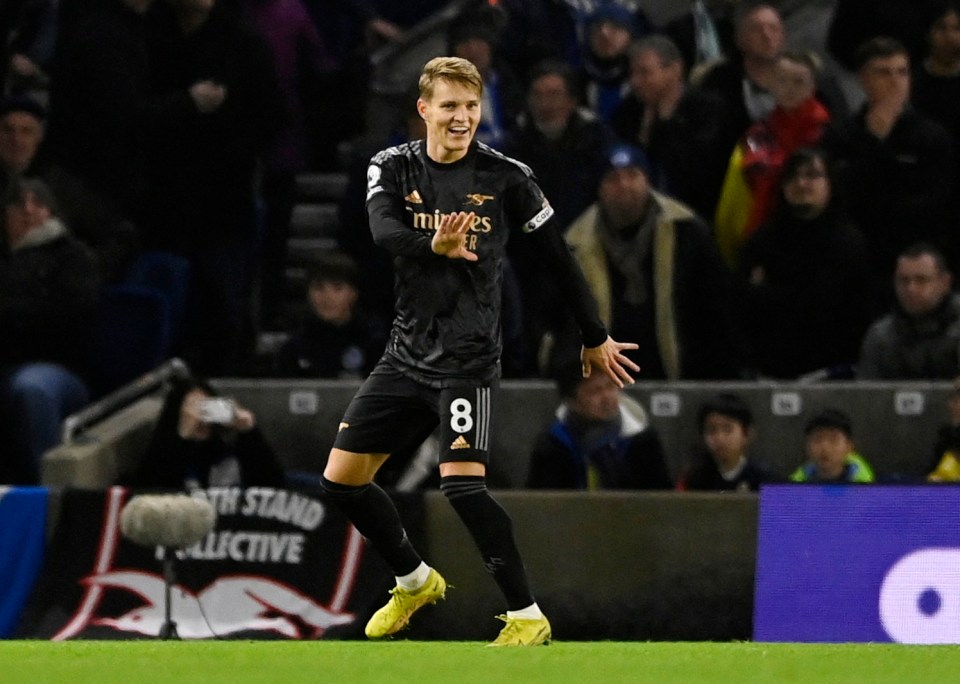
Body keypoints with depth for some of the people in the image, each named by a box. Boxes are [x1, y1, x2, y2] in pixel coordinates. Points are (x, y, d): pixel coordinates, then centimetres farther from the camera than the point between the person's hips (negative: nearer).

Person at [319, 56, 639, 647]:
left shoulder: (506, 177, -6)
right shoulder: (394, 168, 0)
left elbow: (559, 258, 2)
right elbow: (384, 230, -20)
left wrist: (595, 338, 8)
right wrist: (436, 246, -41)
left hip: (468, 357, -5)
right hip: (408, 350, 5)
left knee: (462, 482, -20)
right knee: (342, 478, 4)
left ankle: (527, 615, -8)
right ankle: (416, 582, 27)